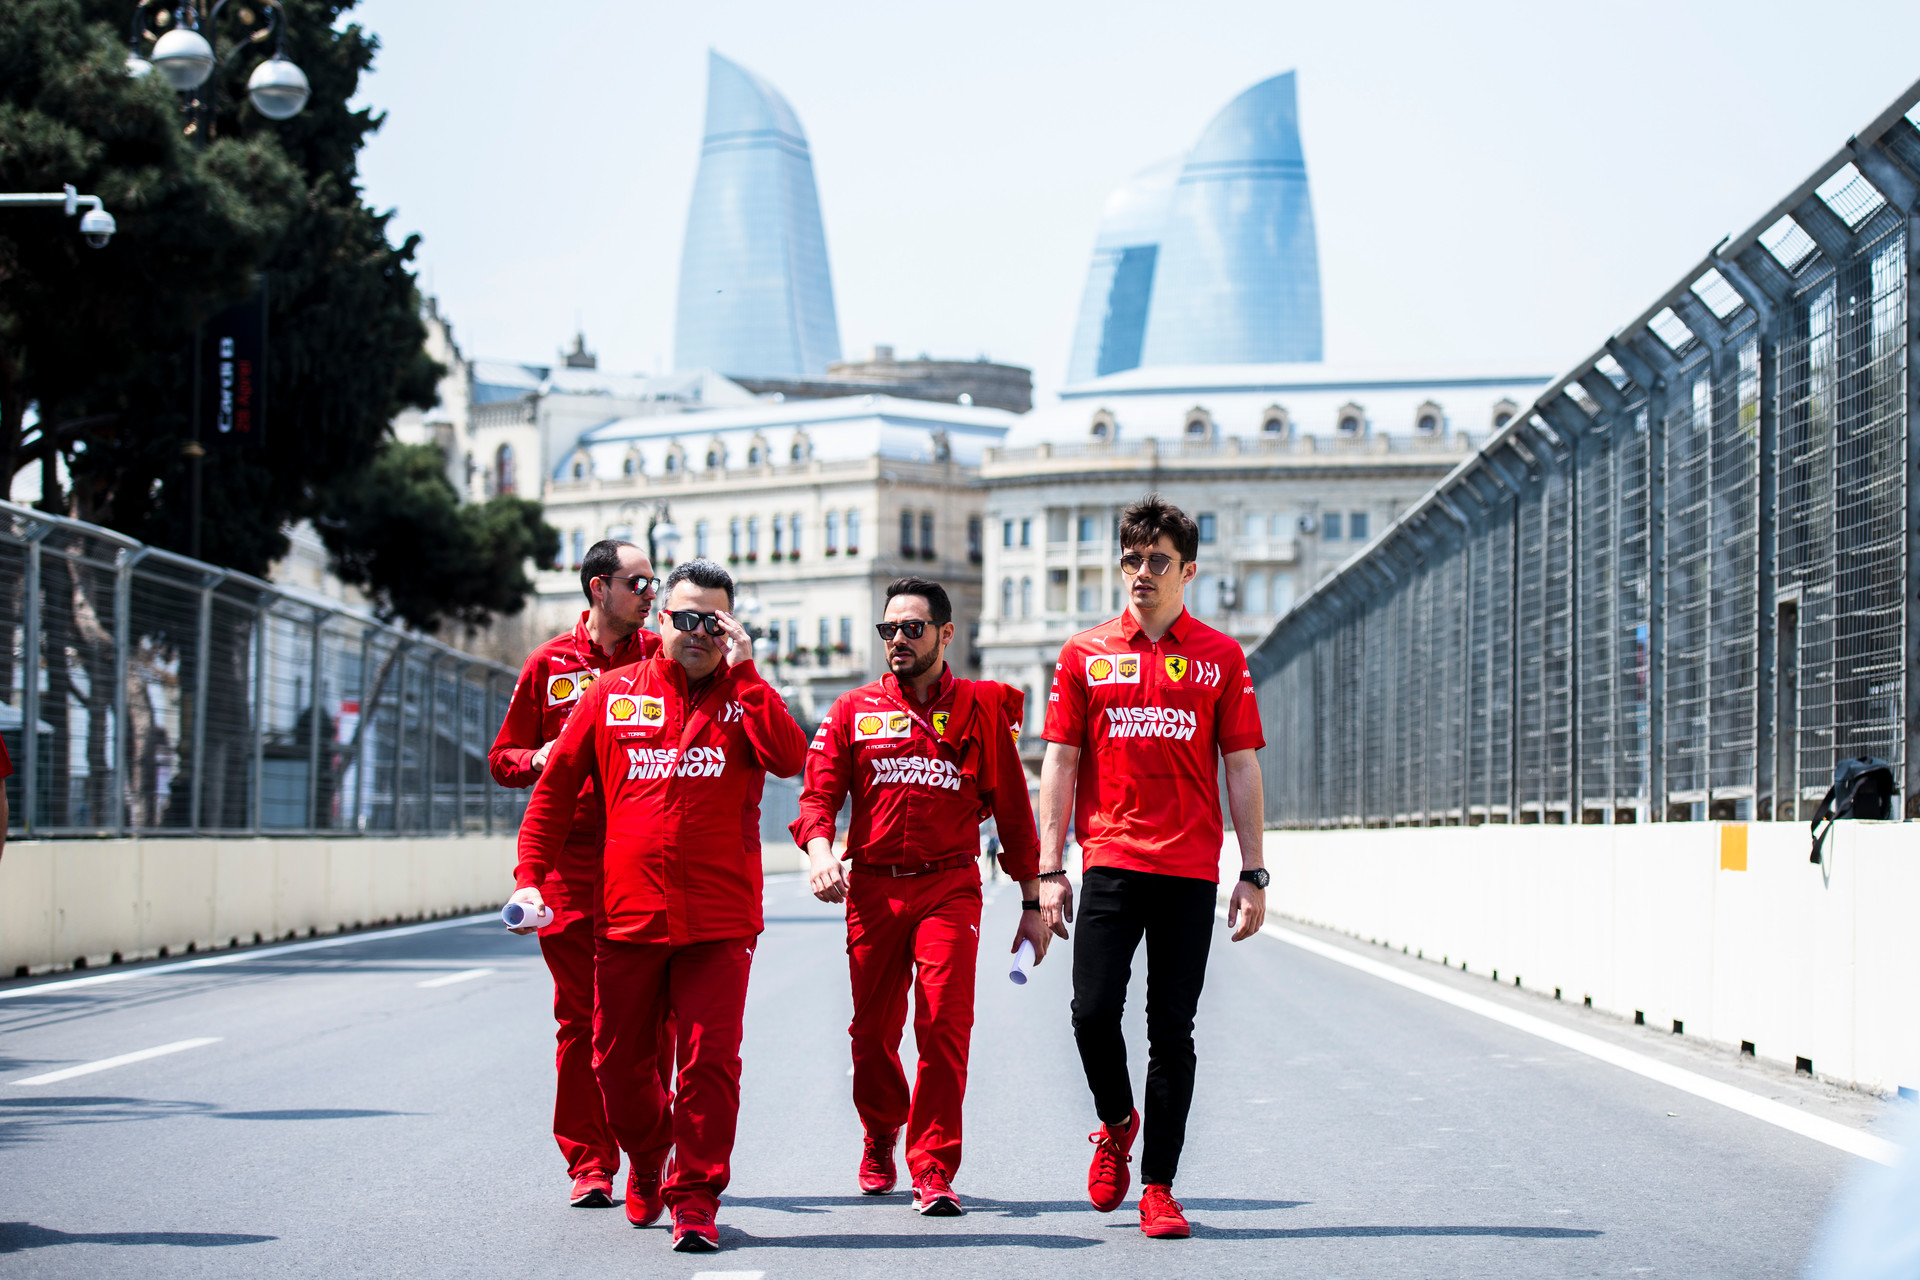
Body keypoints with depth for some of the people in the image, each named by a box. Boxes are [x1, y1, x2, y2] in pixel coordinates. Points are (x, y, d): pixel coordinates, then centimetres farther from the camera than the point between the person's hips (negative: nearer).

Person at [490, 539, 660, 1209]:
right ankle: (590, 1164, 7)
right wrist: (540, 761, -7)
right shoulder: (550, 664, 10)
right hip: (572, 859, 1)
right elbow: (504, 758, 14)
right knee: (580, 1016, 2)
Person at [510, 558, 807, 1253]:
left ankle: (696, 1198, 2)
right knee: (619, 1062, 9)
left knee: (709, 1060, -7)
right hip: (627, 912, 2)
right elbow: (556, 785, 10)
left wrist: (741, 672, -11)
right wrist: (530, 874, 3)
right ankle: (646, 1163, 34)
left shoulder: (745, 696, 7)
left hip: (719, 921, -1)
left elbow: (790, 758, -13)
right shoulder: (614, 694, 8)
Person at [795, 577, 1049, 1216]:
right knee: (873, 1030, 7)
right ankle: (880, 1142, 32)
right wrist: (819, 850, -19)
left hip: (950, 887, -2)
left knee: (944, 1026, -13)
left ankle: (934, 1171, -9)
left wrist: (1033, 904, 7)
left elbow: (1013, 809, 8)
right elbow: (819, 792, 3)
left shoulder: (981, 709, 7)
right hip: (872, 890, 2)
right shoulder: (854, 710, 10)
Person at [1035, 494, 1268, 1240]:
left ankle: (1158, 1188, 8)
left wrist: (1253, 876, 1)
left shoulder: (1220, 658, 6)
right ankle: (1116, 1125, 22)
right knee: (1093, 1013, -8)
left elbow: (1242, 767, 6)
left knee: (1172, 1031, 1)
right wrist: (1048, 870, 0)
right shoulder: (1085, 655, 7)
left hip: (1190, 871, 0)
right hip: (1109, 863, 0)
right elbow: (1059, 763, 7)